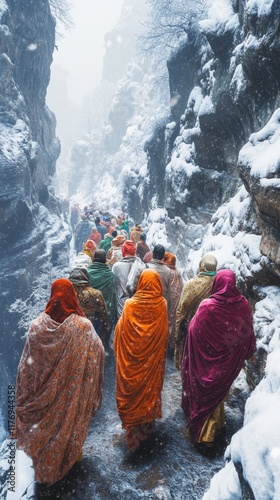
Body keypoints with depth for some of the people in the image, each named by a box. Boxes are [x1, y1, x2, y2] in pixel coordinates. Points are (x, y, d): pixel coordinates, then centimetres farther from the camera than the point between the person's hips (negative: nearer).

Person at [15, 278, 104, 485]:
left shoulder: (38, 325, -17)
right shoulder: (84, 326, -23)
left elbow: (27, 366, -8)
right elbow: (98, 356, -15)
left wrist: (27, 396, 6)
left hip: (44, 392, 2)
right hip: (73, 393, -1)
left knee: (46, 421, 25)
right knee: (69, 421, 24)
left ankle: (45, 466, 48)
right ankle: (68, 458, 48)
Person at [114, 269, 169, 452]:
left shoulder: (130, 304, -16)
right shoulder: (162, 305, -14)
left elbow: (119, 333, -8)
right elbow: (165, 334, -4)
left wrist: (119, 353, 7)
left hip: (131, 360, -1)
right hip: (153, 360, 2)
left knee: (132, 388, 15)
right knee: (150, 386, 20)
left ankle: (133, 428, 28)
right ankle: (147, 425, 38)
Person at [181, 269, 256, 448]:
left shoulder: (207, 306, -26)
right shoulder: (243, 304, -14)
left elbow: (194, 331, -16)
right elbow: (248, 333, 0)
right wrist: (248, 352, 16)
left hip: (207, 360, -4)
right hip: (229, 362, 4)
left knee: (205, 390, 16)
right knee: (219, 390, 25)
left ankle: (202, 431, 31)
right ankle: (216, 425, 46)